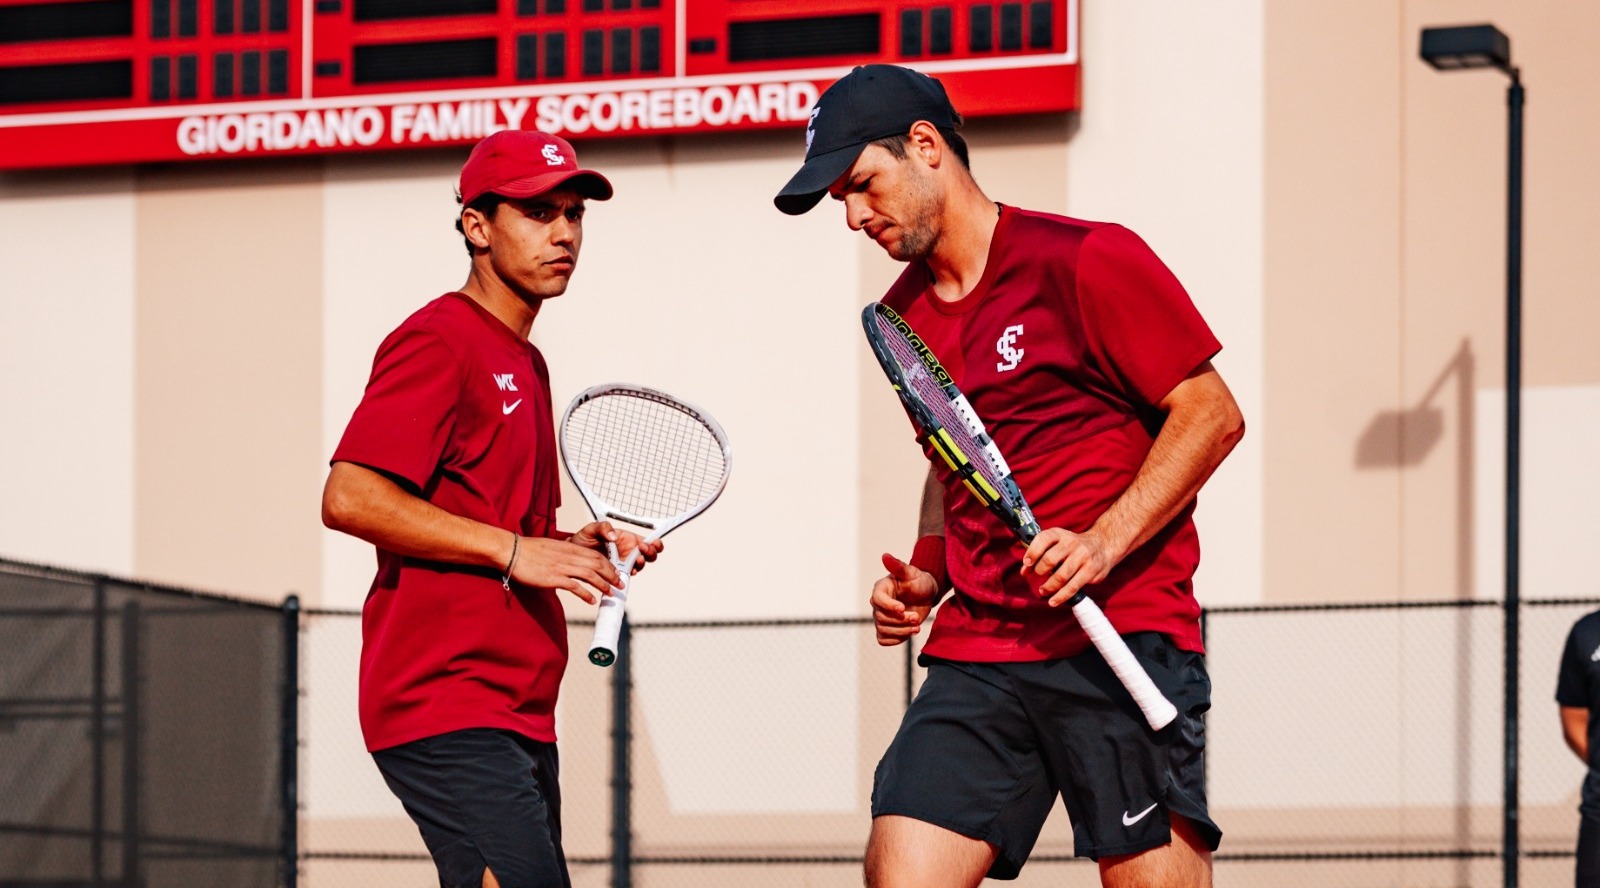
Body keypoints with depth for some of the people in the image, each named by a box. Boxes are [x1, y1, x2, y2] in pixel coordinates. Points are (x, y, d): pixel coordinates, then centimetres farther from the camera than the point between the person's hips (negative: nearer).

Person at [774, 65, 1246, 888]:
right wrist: (923, 580, 10)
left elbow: (1212, 415, -6)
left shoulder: (1083, 262, -6)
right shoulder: (904, 316, 17)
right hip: (975, 656, 6)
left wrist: (1103, 542, -17)